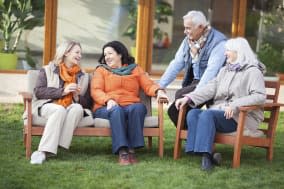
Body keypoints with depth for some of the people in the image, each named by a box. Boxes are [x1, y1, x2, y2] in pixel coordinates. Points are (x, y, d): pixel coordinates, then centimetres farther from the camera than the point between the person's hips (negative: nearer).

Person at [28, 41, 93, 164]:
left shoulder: (83, 76, 23)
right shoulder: (47, 70, 14)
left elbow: (87, 103, 18)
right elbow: (38, 91, -1)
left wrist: (77, 97, -5)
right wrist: (62, 91, -11)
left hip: (71, 109, 2)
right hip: (48, 106, -2)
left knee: (78, 108, -33)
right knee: (60, 110, -37)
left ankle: (54, 148, -42)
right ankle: (44, 150, -44)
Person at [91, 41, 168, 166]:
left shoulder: (135, 69, 21)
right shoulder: (101, 70, 18)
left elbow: (148, 85, 9)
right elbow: (95, 91, 2)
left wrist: (158, 91, -14)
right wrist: (108, 100, -18)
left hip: (131, 106, 1)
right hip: (107, 108, -1)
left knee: (138, 107, -33)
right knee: (116, 110, -36)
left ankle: (132, 149, -36)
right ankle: (122, 152, -45)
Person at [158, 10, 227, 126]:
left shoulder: (218, 42, -15)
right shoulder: (188, 41, 10)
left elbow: (212, 70, -25)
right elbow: (176, 64, 11)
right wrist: (160, 85, 3)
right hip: (194, 82, 8)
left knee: (180, 95, -25)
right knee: (173, 111, -7)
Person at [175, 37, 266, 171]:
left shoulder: (253, 72, -1)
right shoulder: (225, 70, 22)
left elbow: (260, 96, -16)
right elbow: (210, 88, 10)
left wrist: (235, 105, -28)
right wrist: (188, 98, -6)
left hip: (241, 117, -7)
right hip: (220, 111, 7)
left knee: (207, 114, -31)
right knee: (193, 113, -19)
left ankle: (206, 155, -34)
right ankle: (207, 155, -26)